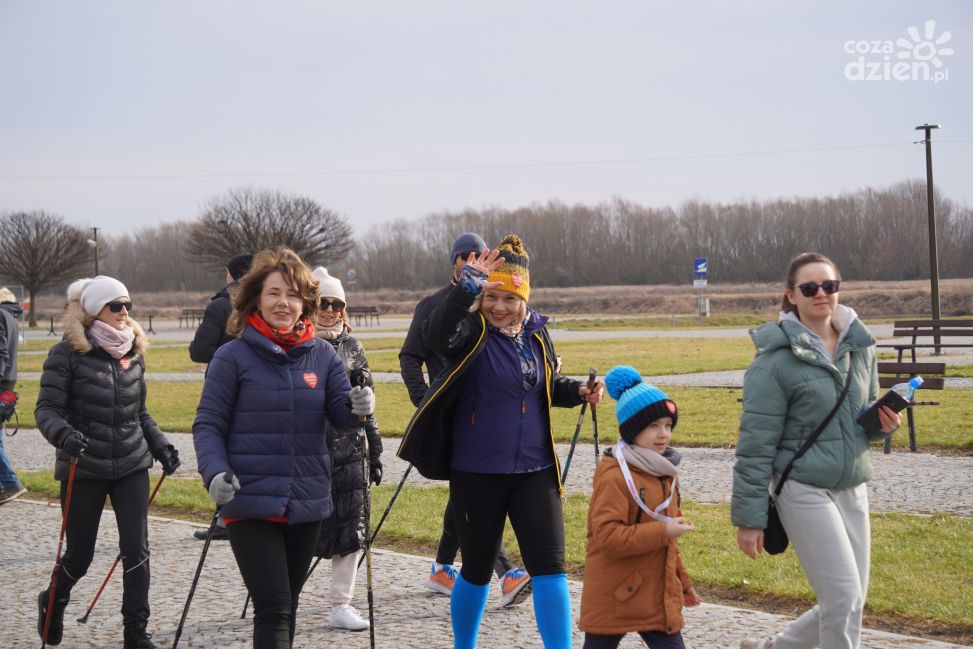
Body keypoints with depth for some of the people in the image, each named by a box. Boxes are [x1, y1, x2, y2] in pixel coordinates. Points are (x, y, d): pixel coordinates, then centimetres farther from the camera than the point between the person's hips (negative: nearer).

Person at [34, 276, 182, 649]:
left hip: (132, 466, 4)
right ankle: (52, 603, 38)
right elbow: (46, 409, -12)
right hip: (83, 469, -4)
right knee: (79, 555, 7)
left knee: (136, 550, -4)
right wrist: (63, 434, -31)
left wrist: (161, 446, 7)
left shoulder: (134, 352, 7)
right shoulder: (68, 354, -9)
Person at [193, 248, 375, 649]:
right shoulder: (233, 356, -6)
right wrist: (214, 472, -22)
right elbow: (208, 424, -5)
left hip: (307, 503, 4)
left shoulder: (322, 355, 5)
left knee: (287, 606, 18)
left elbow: (341, 416, -1)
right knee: (273, 609, -10)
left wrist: (358, 407, -24)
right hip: (251, 503, -4)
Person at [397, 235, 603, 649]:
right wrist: (467, 289, -49)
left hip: (534, 471, 4)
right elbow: (437, 336, -35)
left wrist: (578, 391, 0)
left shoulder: (535, 335, 5)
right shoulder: (472, 331, -11)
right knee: (477, 570, 10)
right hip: (477, 472, -3)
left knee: (549, 565, -3)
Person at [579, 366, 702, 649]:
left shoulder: (664, 473, 12)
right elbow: (607, 536, -26)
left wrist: (682, 582, 26)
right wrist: (662, 533, -25)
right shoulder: (615, 476, -17)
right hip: (614, 598, -7)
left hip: (658, 597, 7)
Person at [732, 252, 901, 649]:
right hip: (804, 489, -7)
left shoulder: (859, 345, 7)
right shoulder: (777, 358, -12)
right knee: (844, 599, -11)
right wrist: (748, 518, -12)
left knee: (851, 603, 10)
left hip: (853, 487, 7)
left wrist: (882, 424, -4)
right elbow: (756, 445, -11)